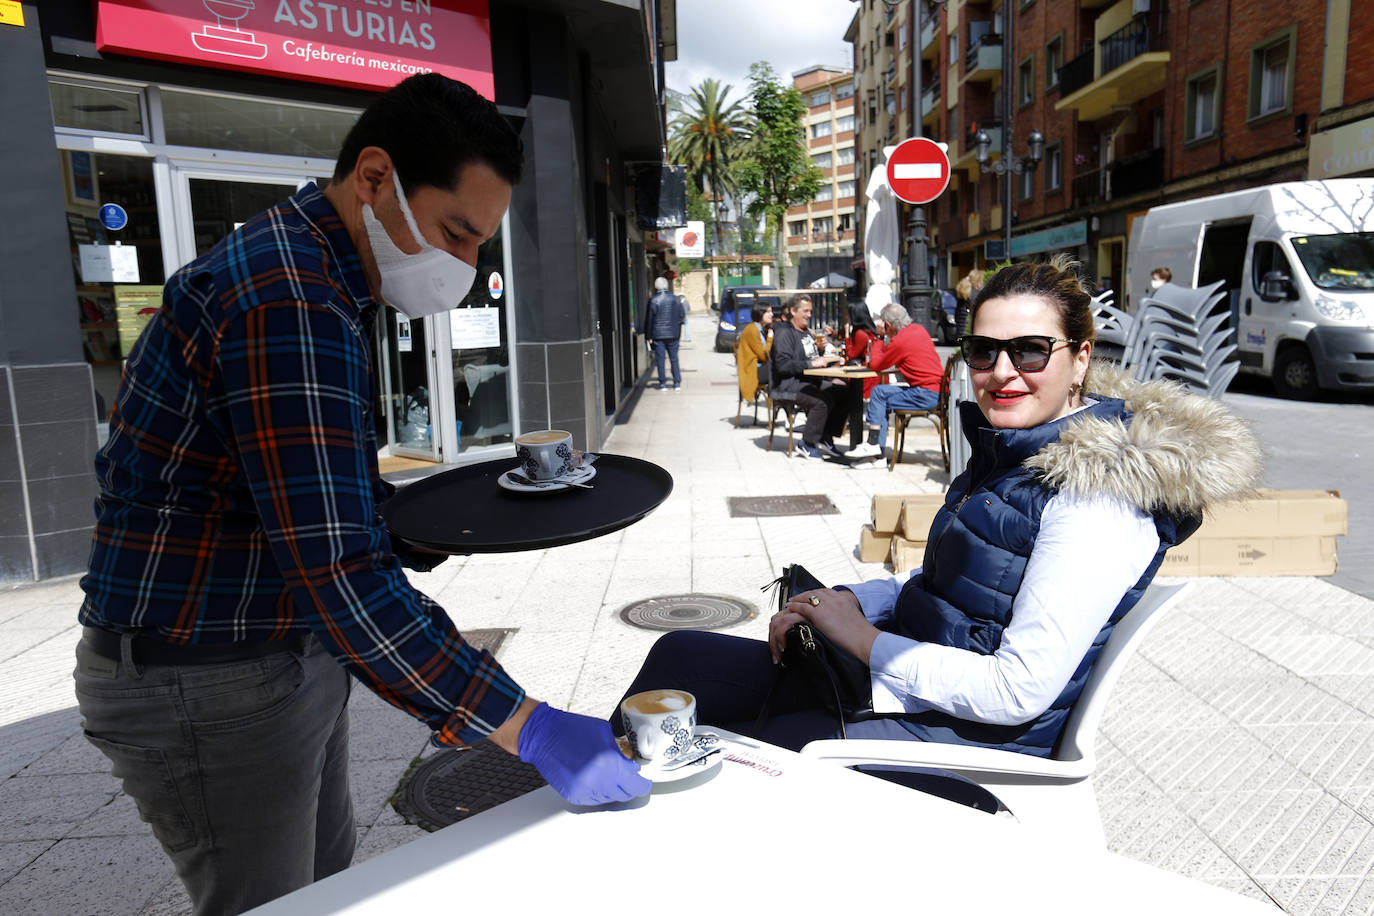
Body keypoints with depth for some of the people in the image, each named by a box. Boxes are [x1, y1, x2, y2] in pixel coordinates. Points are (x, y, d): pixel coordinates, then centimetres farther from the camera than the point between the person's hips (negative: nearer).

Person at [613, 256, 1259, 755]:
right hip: (906, 679, 9)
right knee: (681, 656, 3)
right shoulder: (1010, 448, 6)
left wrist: (865, 639, -16)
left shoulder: (1100, 495, -22)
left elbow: (1019, 692, -24)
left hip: (976, 739, -9)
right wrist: (849, 602, -1)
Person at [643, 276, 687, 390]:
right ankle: (677, 383, 10)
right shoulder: (676, 299, 1)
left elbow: (649, 319, -5)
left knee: (660, 359, 3)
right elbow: (683, 316, 7)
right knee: (674, 358, 10)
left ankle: (662, 383, 4)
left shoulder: (653, 301, -8)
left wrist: (649, 336, 1)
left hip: (658, 335, -3)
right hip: (673, 334, 3)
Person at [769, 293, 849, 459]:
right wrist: (811, 364, -23)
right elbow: (783, 365, -20)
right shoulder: (783, 333, -8)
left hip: (809, 381, 9)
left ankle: (826, 439, -2)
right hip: (787, 384, -9)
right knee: (824, 400, -31)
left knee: (843, 392, -8)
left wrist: (820, 349, 8)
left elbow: (813, 358, 29)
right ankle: (806, 445, -18)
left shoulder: (806, 332, 21)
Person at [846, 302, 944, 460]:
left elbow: (875, 365, -5)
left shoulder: (899, 341, -16)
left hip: (926, 395, -10)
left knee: (879, 393, -3)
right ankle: (878, 447, 12)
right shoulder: (919, 330, 11)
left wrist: (879, 339, 8)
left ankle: (873, 444, 0)